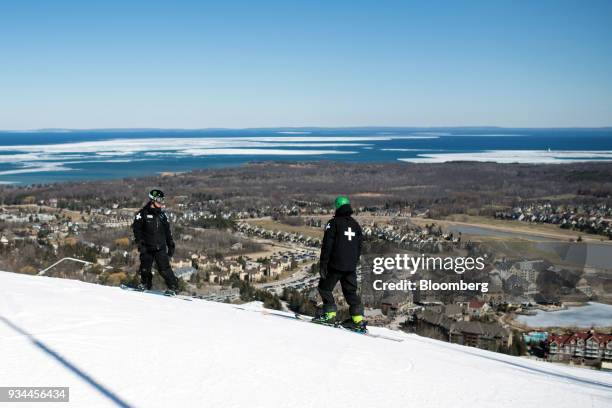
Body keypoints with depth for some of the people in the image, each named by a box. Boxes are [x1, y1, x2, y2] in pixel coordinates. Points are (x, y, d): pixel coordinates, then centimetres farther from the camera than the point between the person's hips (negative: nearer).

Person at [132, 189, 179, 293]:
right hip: (147, 248, -2)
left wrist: (171, 245, 14)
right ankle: (145, 284, 30)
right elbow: (136, 229, -6)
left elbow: (168, 231, 17)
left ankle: (173, 287, -3)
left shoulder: (162, 215, 11)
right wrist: (140, 243, -15)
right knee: (145, 268, 8)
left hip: (161, 248, 2)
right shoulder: (143, 214, -3)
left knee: (165, 268, -7)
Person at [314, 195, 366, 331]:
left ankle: (329, 313, 0)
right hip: (351, 266, 6)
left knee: (325, 287, 9)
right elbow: (359, 246, 15)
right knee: (351, 291, 11)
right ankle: (358, 318, 3)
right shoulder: (355, 224, 12)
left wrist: (323, 264, -10)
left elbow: (327, 245, -12)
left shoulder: (333, 223, -6)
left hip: (335, 265, -5)